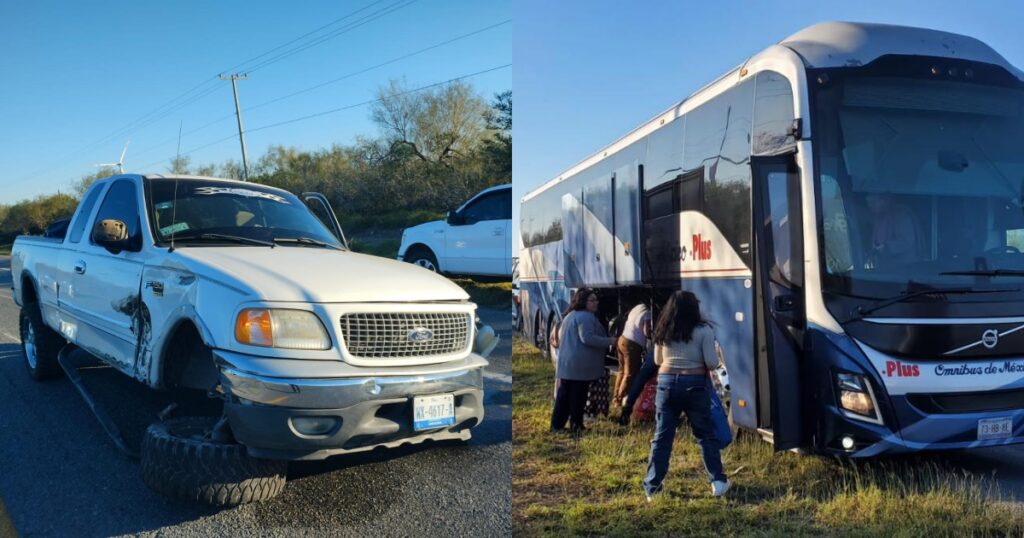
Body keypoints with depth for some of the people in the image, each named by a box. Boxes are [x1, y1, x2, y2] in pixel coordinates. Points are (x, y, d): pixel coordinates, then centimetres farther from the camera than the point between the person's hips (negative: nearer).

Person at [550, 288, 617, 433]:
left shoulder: (570, 315, 21)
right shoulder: (586, 316, -13)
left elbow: (560, 336, 30)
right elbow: (587, 338, -24)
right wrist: (609, 341, -16)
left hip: (566, 363, 9)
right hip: (580, 364, -9)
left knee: (563, 396, 10)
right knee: (577, 397, -1)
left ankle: (557, 425, 13)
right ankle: (576, 426, 5)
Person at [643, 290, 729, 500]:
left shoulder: (662, 331, 5)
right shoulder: (703, 330, -7)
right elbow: (712, 363, -8)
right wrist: (698, 362, 12)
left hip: (667, 382, 3)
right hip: (694, 384, -3)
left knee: (661, 437, 5)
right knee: (706, 435, 12)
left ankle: (652, 488, 7)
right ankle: (718, 481, 15)